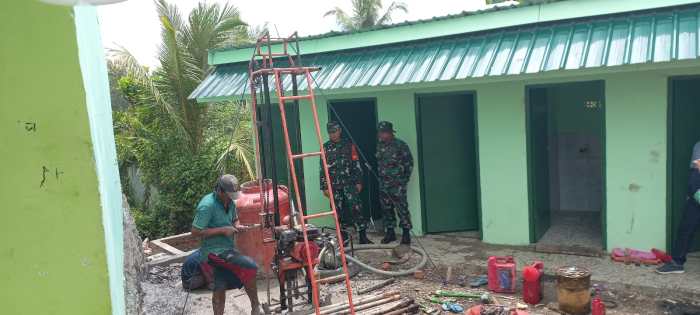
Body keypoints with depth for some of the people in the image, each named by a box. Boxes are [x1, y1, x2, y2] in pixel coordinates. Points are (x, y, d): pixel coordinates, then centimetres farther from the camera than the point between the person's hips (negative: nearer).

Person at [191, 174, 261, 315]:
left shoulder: (230, 203, 4)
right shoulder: (207, 205, -20)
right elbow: (195, 231, -21)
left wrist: (237, 226, -2)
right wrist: (223, 230, -22)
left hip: (226, 249, 8)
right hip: (214, 251, -8)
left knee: (220, 288, 14)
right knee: (250, 266, -18)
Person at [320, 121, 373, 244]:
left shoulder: (348, 145, 5)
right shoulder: (325, 147, 5)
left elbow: (356, 164, 5)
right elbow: (322, 168, 5)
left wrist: (358, 182, -1)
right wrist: (324, 187, 1)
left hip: (350, 183, -1)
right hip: (334, 186, 1)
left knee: (356, 208, -9)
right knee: (339, 212, 5)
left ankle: (363, 236, -3)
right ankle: (344, 237, 15)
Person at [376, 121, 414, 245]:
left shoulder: (401, 145, -6)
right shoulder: (379, 145, 10)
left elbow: (409, 162, -3)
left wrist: (404, 179, -6)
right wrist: (379, 176, 11)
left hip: (397, 183, -6)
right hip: (383, 183, 6)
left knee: (401, 208, -6)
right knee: (386, 209, 10)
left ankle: (406, 233, 2)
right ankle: (390, 232, 20)